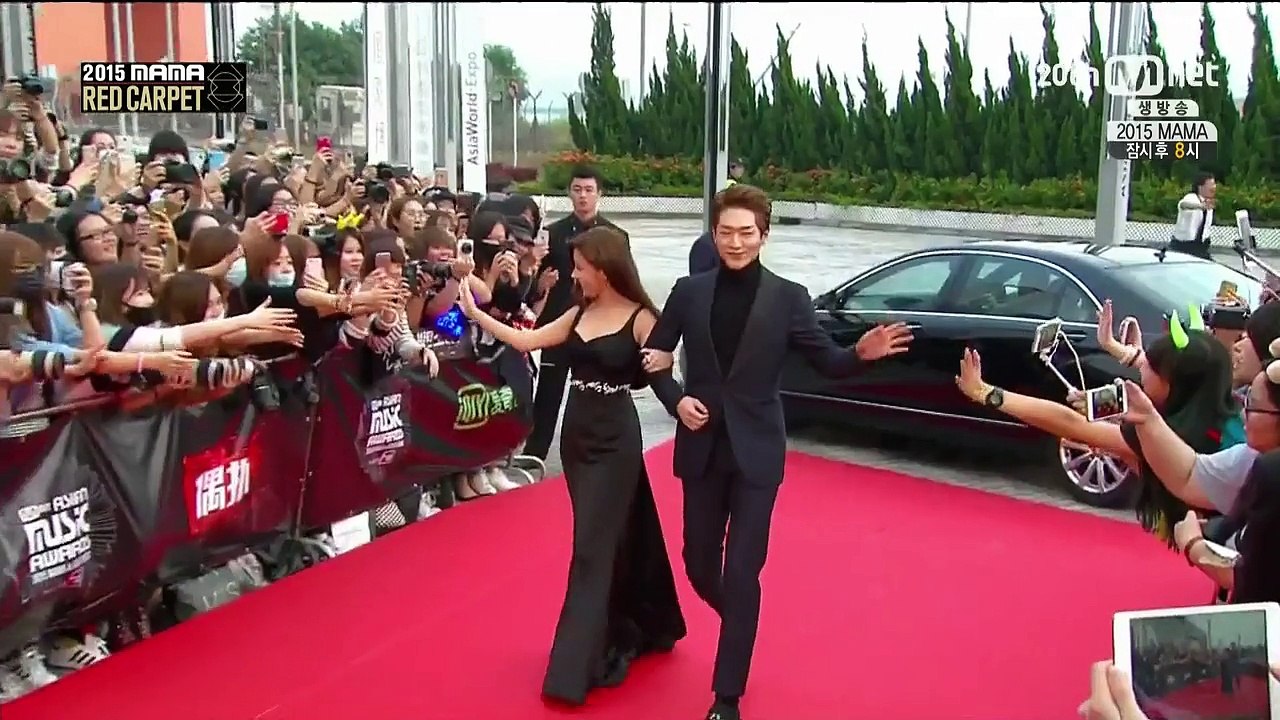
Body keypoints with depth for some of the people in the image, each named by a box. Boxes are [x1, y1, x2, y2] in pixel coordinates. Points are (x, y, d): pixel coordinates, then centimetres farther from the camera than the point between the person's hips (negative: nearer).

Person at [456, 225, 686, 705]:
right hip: (577, 434, 6)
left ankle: (577, 666, 3)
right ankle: (630, 633, 33)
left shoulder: (640, 319, -11)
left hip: (616, 438, -6)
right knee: (617, 534, 17)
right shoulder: (579, 314, 6)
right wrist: (475, 313, 9)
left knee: (594, 545, -4)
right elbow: (526, 341, 10)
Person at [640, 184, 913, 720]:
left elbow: (826, 362, -2)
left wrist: (862, 354, -23)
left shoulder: (788, 297, -4)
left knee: (742, 572, -1)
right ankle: (739, 623, 48)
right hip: (701, 448, 3)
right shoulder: (689, 292, 1)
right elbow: (654, 355, 9)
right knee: (699, 562, 14)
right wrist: (675, 399, -8)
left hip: (756, 451, -3)